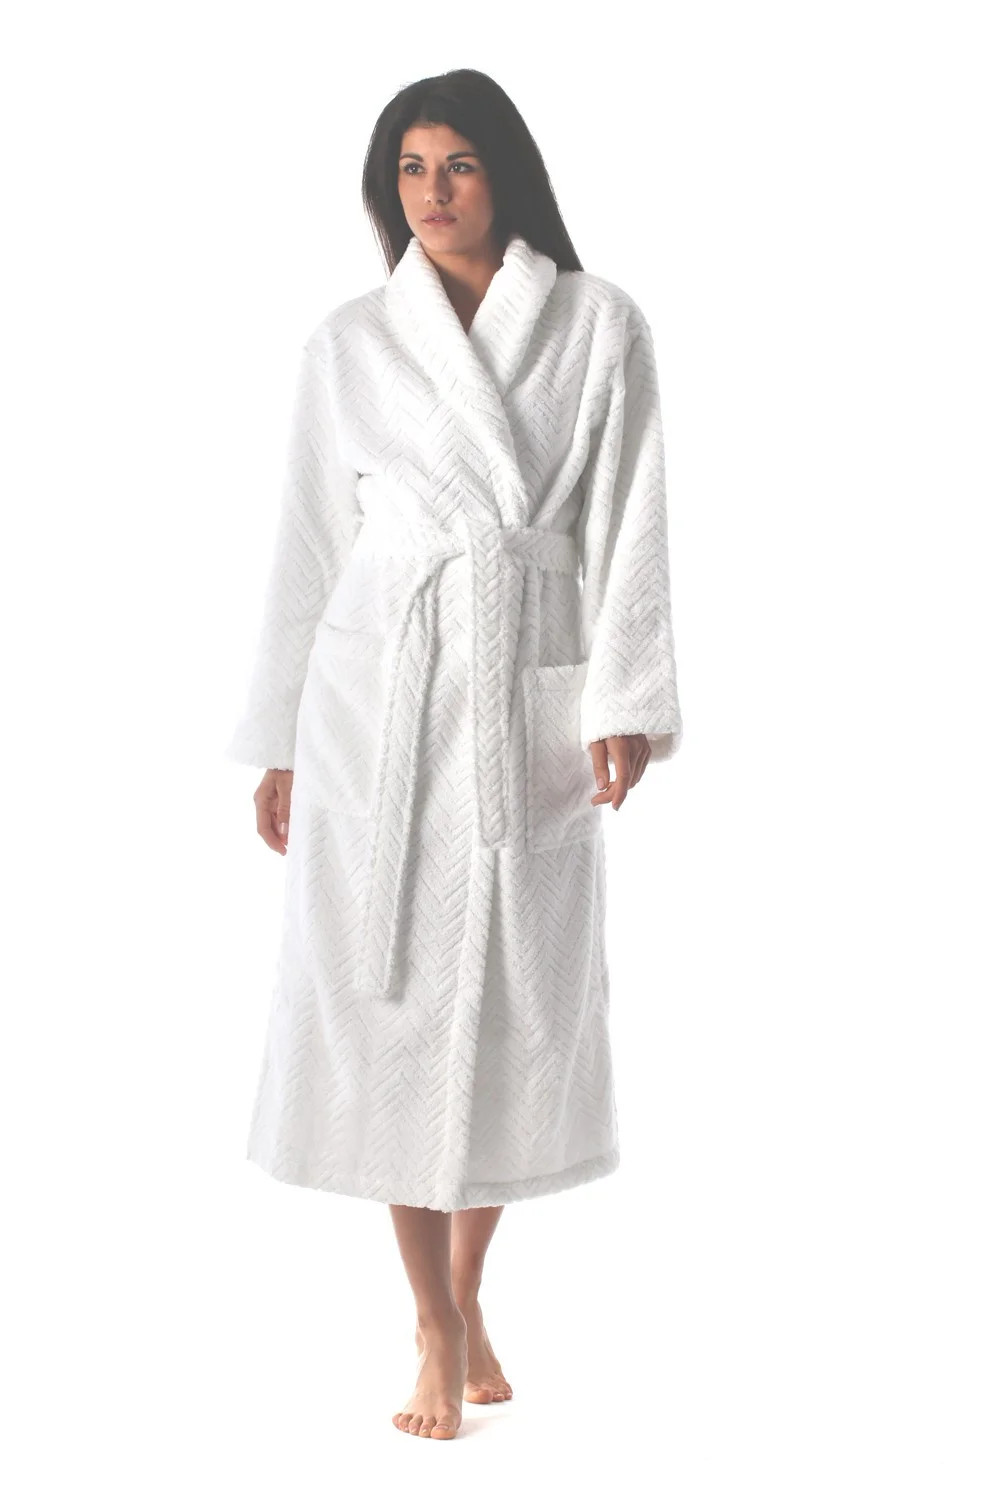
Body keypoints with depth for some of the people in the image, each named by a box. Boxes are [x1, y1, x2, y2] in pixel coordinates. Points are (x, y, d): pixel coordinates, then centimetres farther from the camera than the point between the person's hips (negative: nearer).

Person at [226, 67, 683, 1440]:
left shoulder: (600, 327, 4)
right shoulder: (350, 343, 7)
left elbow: (628, 530, 1)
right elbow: (311, 545, 9)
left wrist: (624, 705, -10)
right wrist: (280, 744, 7)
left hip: (531, 692, 0)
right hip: (376, 689, 0)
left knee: (516, 999, 5)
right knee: (392, 994, -2)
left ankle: (469, 1293, 24)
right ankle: (436, 1330, 9)